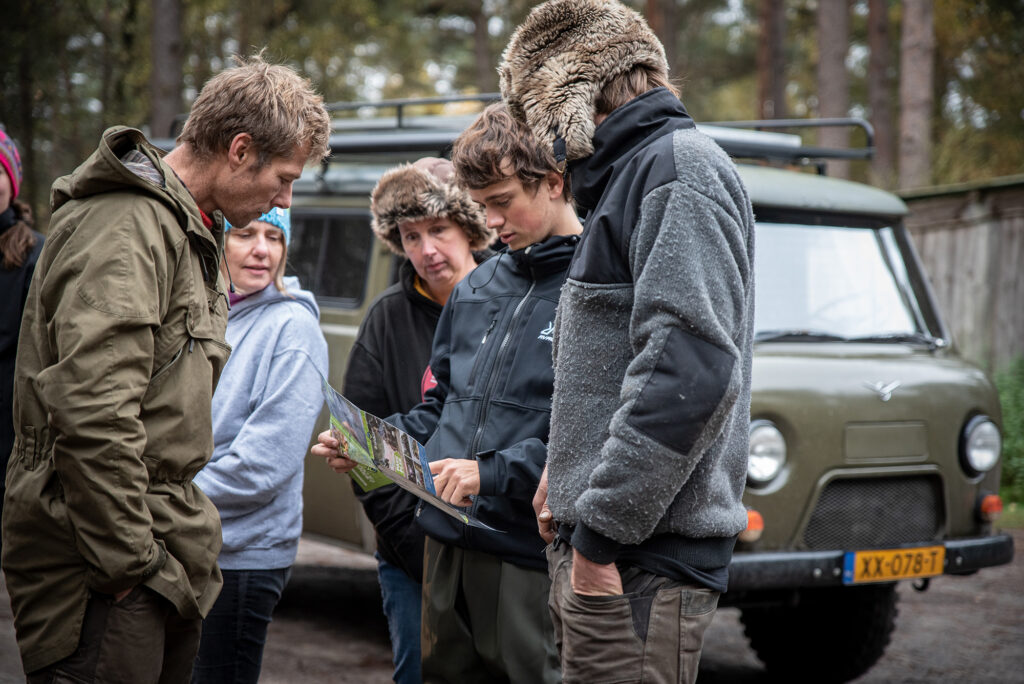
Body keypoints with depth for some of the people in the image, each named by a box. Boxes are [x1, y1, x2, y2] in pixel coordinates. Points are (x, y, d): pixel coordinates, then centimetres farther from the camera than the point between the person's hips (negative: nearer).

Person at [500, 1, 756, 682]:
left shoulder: (683, 169, -10)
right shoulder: (627, 175, 22)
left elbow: (690, 368, -23)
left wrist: (601, 530, -22)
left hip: (642, 559, -10)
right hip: (593, 547, 10)